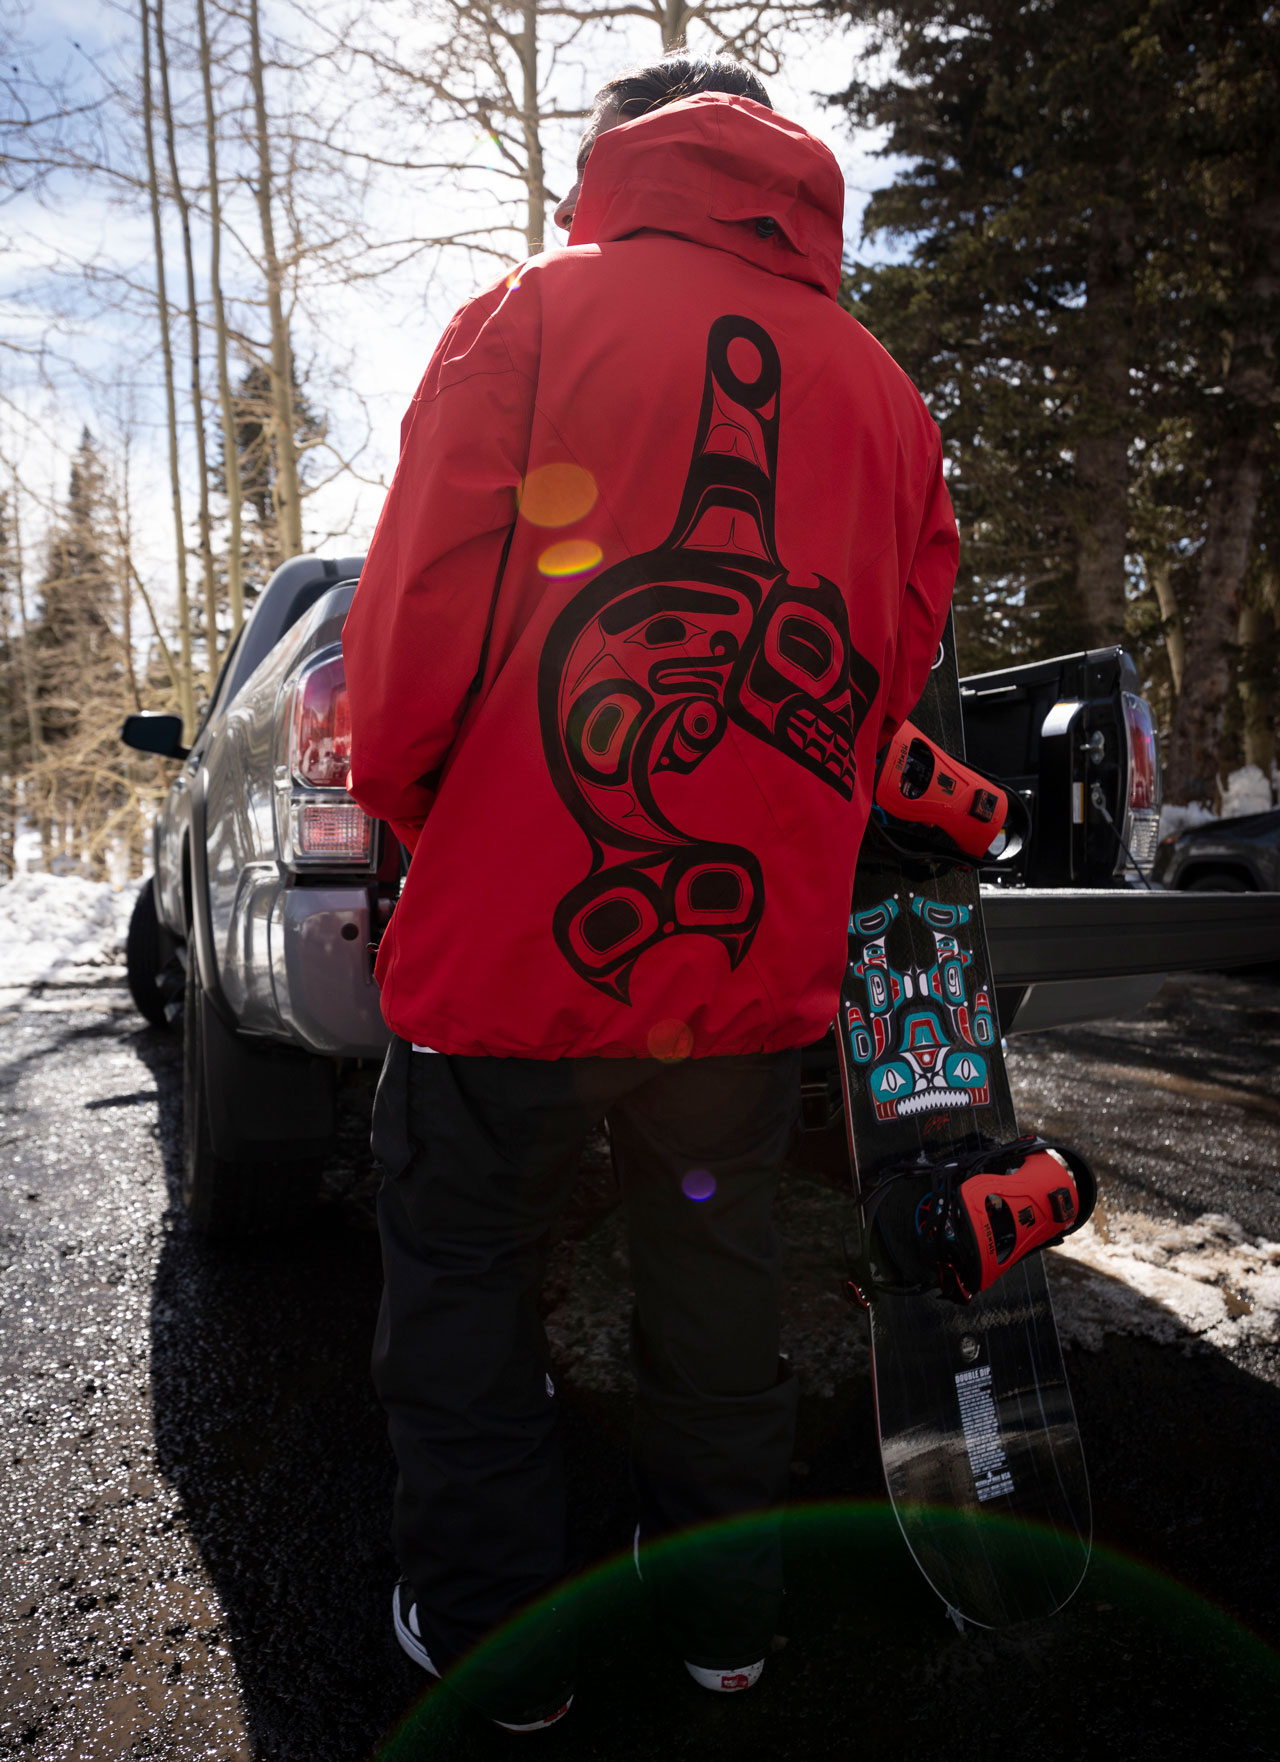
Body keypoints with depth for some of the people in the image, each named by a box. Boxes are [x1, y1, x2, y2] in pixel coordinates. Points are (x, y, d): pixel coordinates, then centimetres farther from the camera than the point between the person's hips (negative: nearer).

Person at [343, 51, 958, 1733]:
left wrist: (403, 804, 9)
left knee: (464, 1276, 15)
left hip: (518, 936, -4)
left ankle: (491, 1635, 30)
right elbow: (900, 661, 11)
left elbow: (421, 610, -8)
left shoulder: (534, 315, -1)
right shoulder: (881, 385, 10)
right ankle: (723, 1605, 37)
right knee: (717, 1275, 20)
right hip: (761, 949, 5)